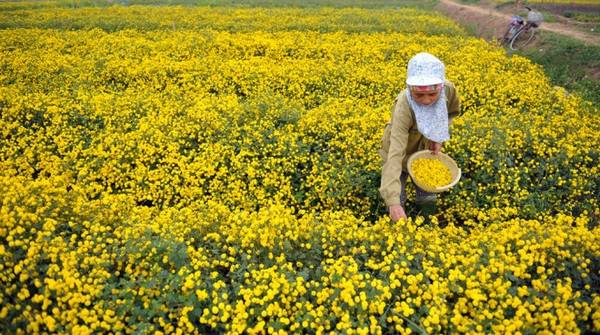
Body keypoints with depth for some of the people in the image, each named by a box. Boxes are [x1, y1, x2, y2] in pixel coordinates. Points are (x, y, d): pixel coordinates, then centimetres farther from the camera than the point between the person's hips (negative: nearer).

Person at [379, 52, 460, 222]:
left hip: (427, 151, 4)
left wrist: (440, 137, -18)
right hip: (402, 154, -4)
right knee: (397, 202, 4)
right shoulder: (404, 107, -42)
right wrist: (393, 201, -59)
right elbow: (395, 153, -50)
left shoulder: (448, 89, -29)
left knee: (427, 201, 17)